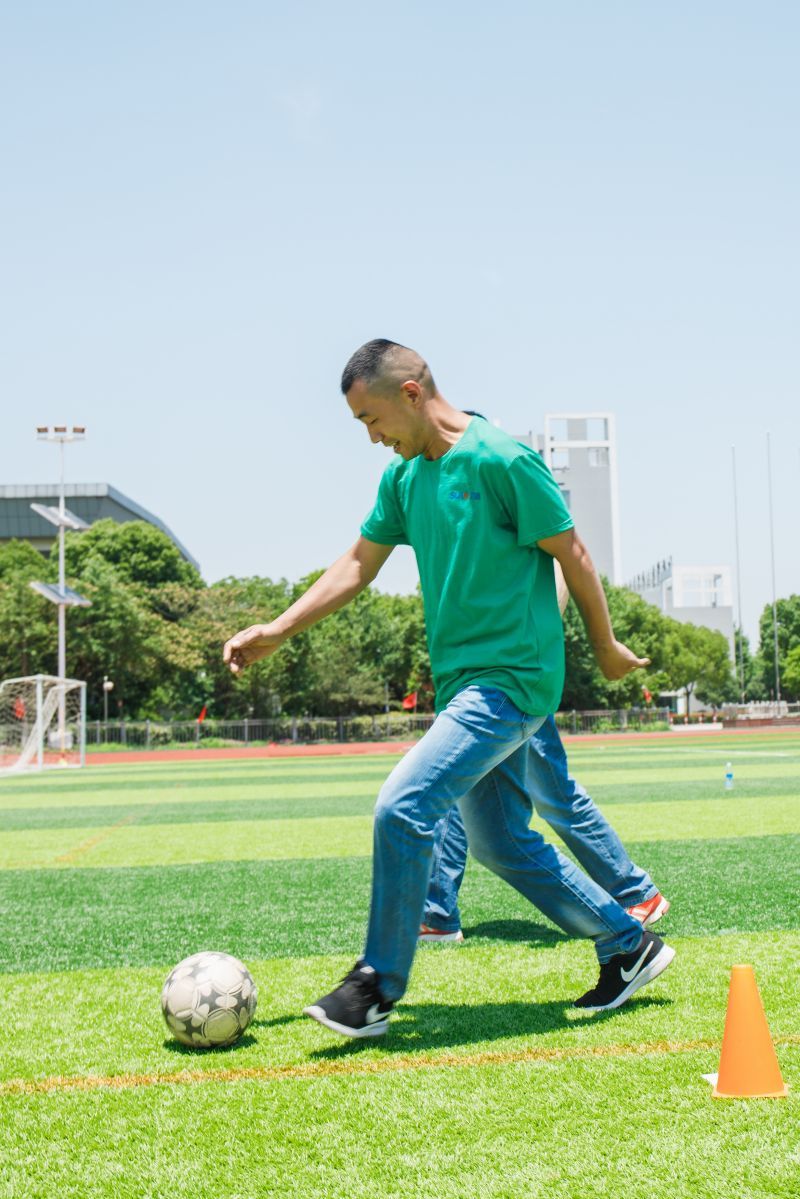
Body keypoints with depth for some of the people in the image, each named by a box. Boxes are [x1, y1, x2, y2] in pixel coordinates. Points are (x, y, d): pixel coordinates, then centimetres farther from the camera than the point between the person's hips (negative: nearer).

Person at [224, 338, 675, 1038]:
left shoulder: (502, 461, -14)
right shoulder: (404, 478, 10)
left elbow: (572, 553, -8)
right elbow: (358, 566, 17)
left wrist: (606, 649, 0)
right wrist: (275, 632, 11)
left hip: (511, 678, -9)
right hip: (461, 681, 9)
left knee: (404, 807, -18)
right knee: (501, 843, 12)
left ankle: (378, 987, -4)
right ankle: (629, 945, 26)